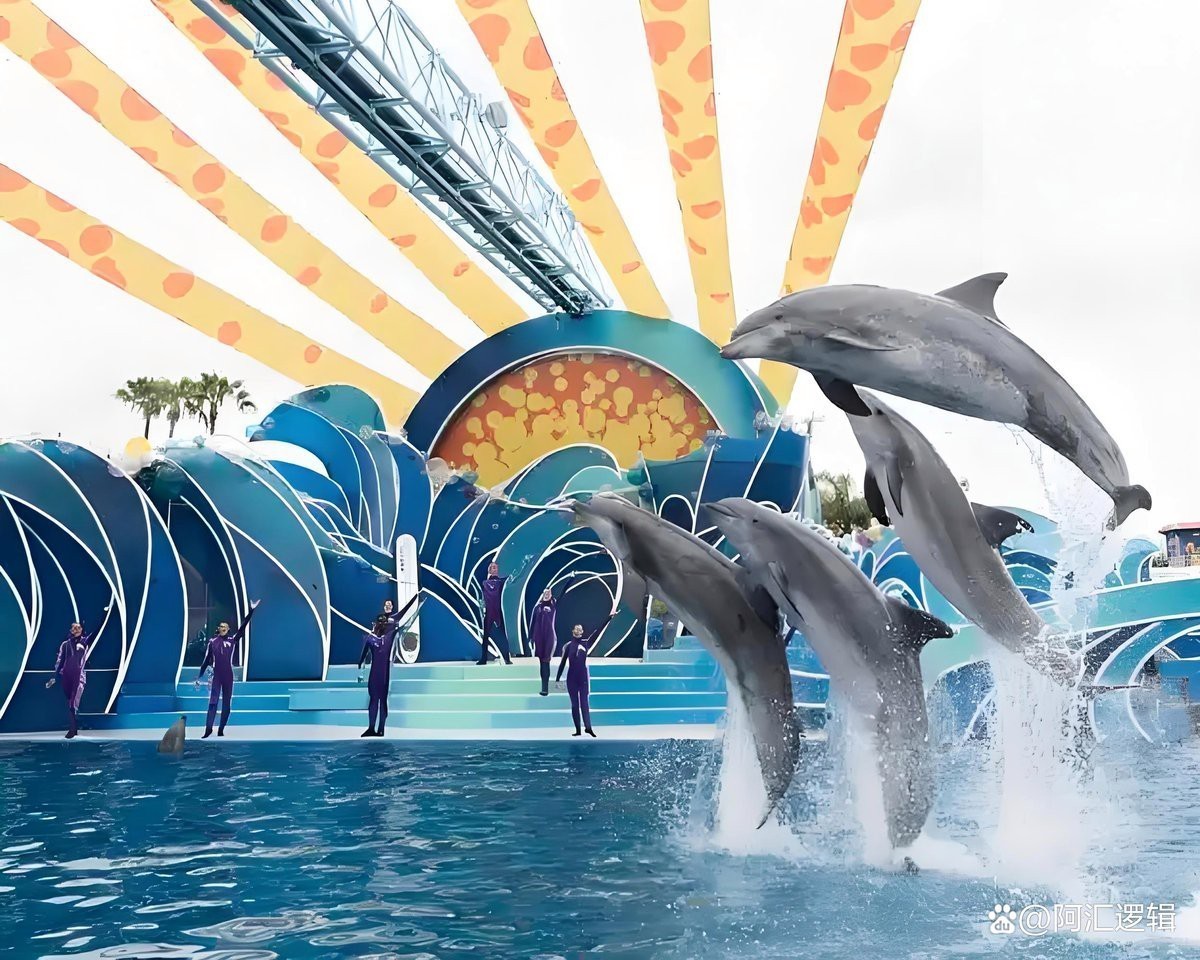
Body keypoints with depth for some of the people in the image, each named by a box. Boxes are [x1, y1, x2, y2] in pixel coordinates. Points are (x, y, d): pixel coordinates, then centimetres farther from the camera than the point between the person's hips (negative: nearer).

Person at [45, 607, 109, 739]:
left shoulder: (86, 641, 5)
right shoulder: (65, 644, 9)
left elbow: (98, 629, 0)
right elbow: (59, 661, 8)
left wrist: (104, 613, -4)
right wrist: (54, 677, 3)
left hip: (79, 676, -3)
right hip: (66, 677, 3)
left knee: (73, 704, -14)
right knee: (70, 704, 8)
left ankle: (72, 730, -9)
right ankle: (74, 729, 15)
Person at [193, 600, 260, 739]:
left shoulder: (233, 639, 4)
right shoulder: (212, 642, 4)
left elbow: (242, 627, -4)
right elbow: (206, 661, 7)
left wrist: (250, 611, -11)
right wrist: (199, 677, 7)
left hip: (228, 676, 1)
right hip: (216, 676, -1)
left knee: (227, 704, 3)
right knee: (212, 702, -10)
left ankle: (221, 730, 8)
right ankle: (208, 729, -14)